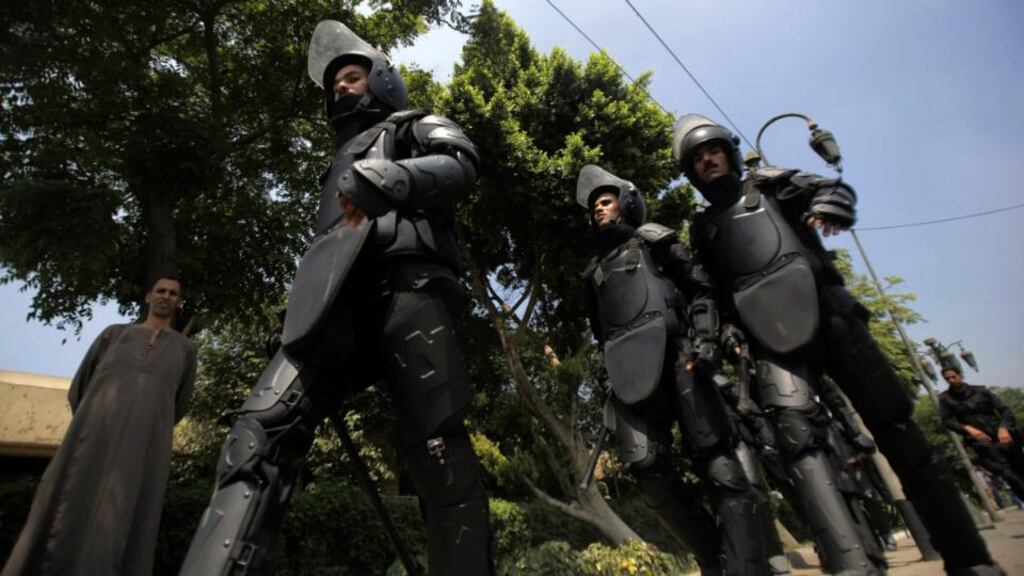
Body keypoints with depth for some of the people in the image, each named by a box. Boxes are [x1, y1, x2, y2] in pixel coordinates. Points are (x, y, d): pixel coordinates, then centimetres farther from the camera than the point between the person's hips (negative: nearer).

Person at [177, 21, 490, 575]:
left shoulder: (416, 125, 27)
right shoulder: (343, 160, 43)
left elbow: (462, 163, 3)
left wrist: (388, 177, -16)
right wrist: (307, 301, 22)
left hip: (402, 282, -5)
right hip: (334, 297, 6)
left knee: (437, 447, -14)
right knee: (261, 426, -15)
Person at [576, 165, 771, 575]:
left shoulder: (651, 238, 17)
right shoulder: (594, 271, 30)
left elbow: (699, 284, 6)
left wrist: (707, 333, -11)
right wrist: (610, 374, 19)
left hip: (672, 355, -3)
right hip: (629, 371, 4)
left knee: (714, 460, -9)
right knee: (647, 469, -9)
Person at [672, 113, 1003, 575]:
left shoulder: (768, 183, 18)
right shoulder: (702, 228, 20)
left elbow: (834, 188, 4)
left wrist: (827, 205, -20)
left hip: (827, 315, 0)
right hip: (774, 341, 1)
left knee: (896, 428, 1)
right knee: (797, 440, -21)